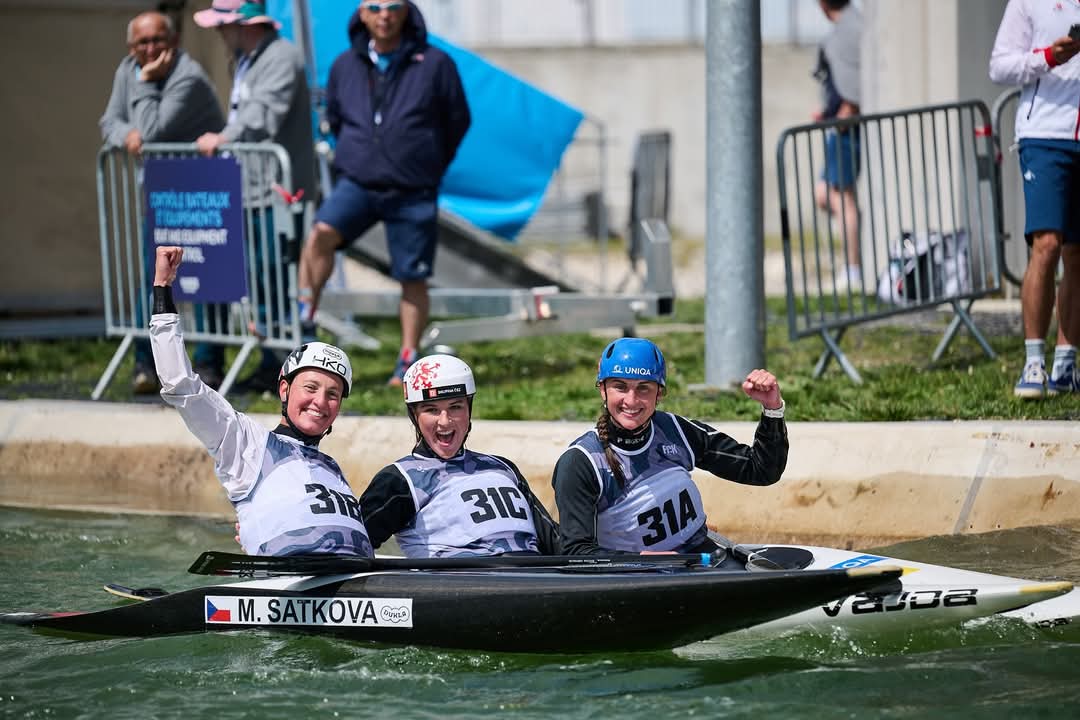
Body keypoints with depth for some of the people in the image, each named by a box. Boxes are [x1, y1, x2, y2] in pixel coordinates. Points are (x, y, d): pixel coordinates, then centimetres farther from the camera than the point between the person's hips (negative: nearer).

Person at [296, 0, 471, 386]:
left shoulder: (435, 64, -4)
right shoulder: (345, 66, 4)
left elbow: (457, 121, 7)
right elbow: (334, 118, 21)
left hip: (413, 193, -1)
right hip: (357, 183, 1)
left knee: (412, 278, 4)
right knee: (320, 233, -26)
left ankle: (408, 361, 16)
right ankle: (303, 320, -20)